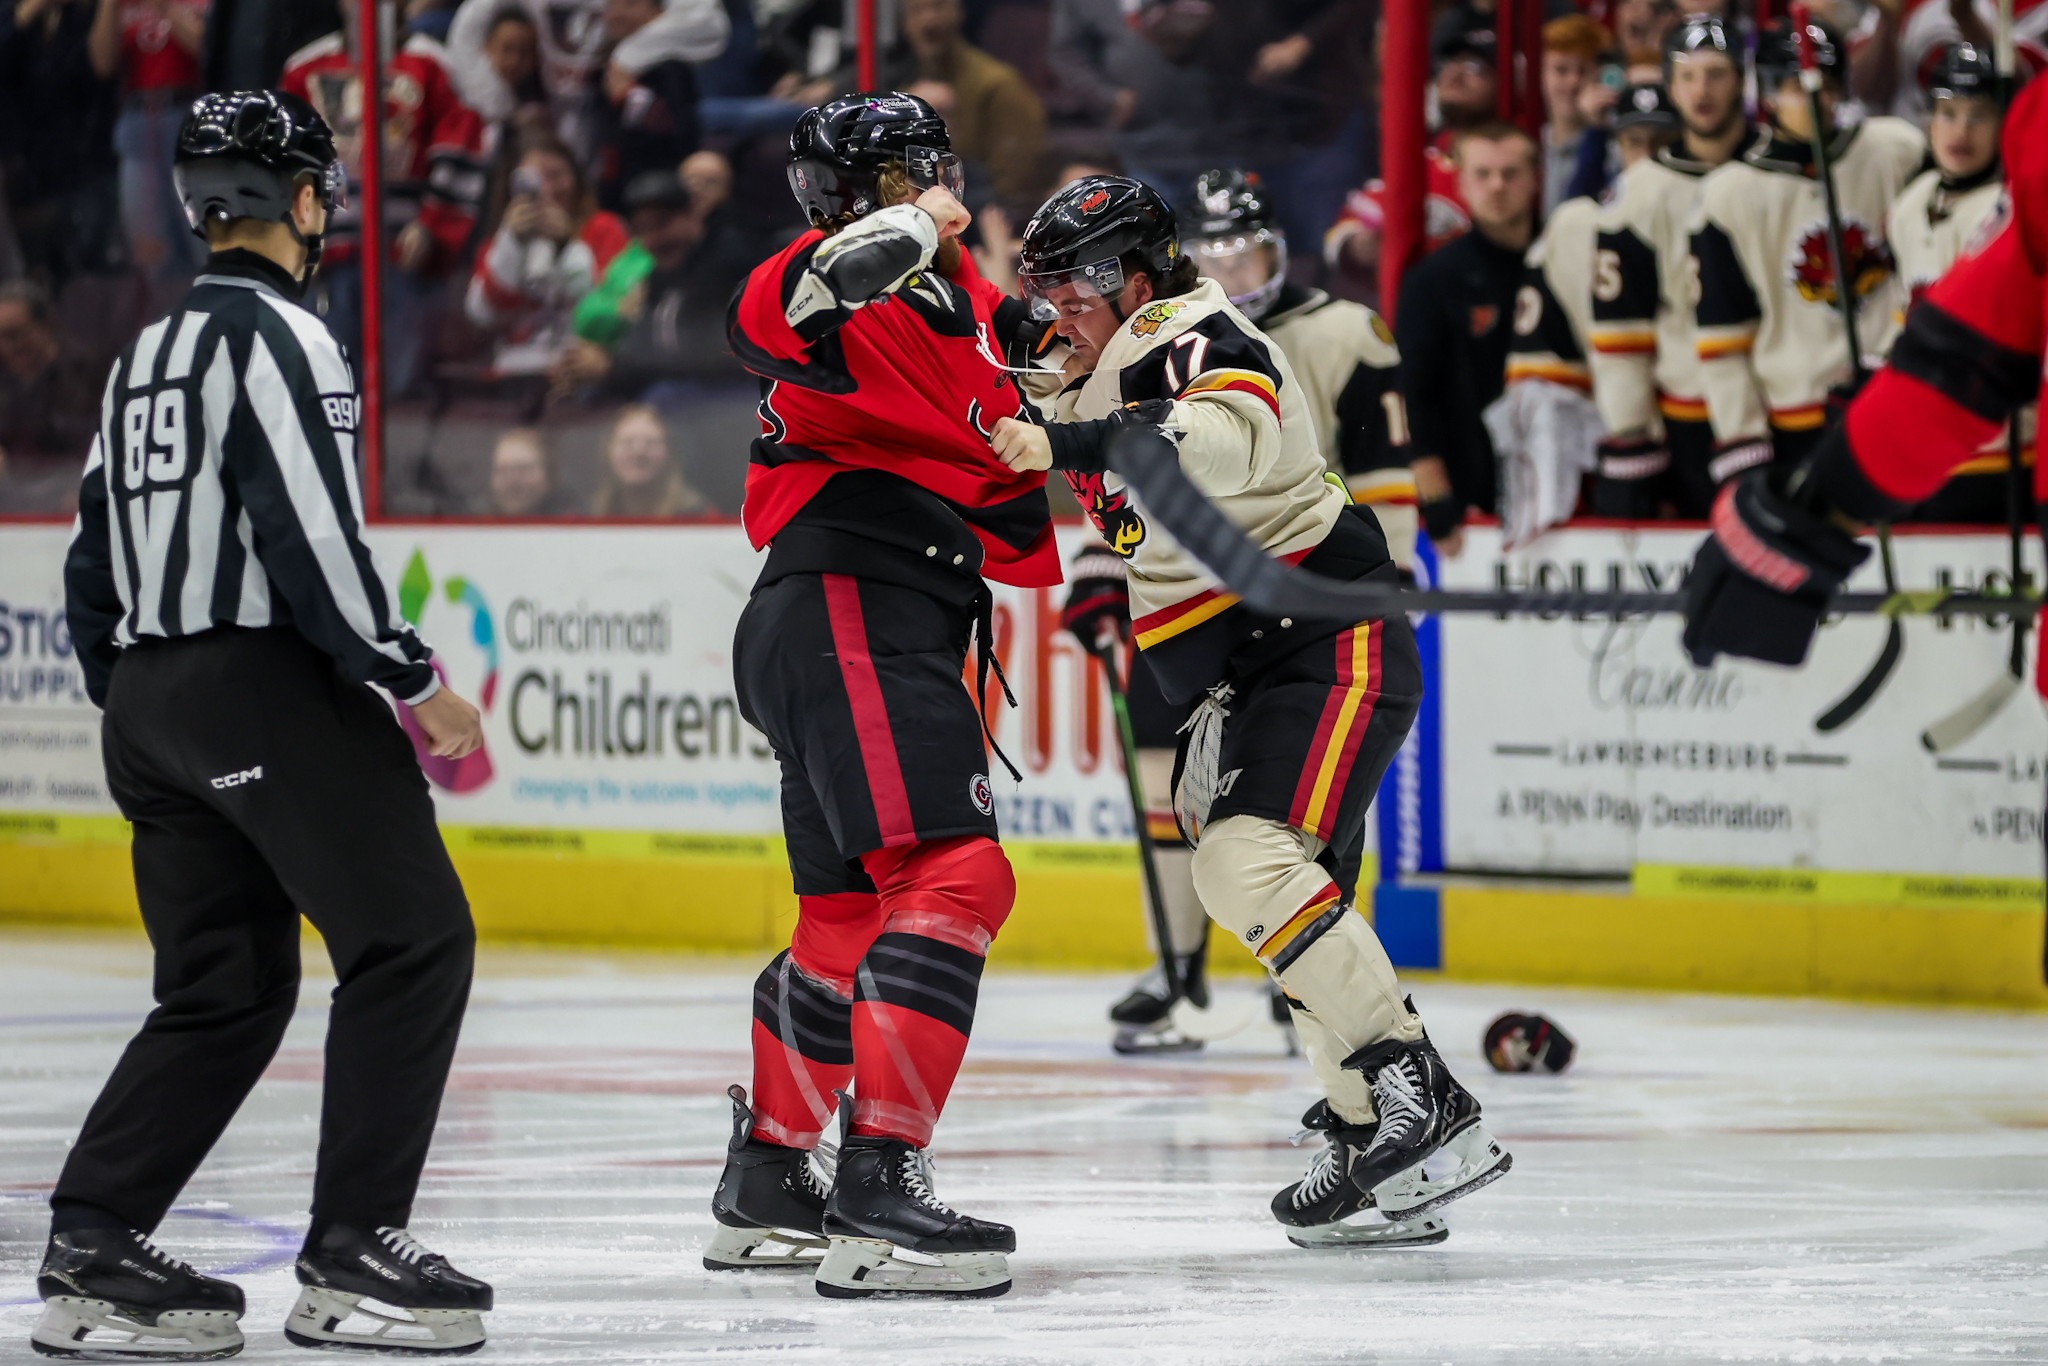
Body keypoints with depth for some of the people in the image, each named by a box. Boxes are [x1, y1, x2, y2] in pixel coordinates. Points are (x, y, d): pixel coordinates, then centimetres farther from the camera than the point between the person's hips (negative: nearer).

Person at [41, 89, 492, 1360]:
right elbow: (314, 541, -19)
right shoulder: (282, 339, -10)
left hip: (151, 698, 9)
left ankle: (93, 1253, 5)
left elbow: (95, 564, 20)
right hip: (267, 683, -9)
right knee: (413, 938, -5)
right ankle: (354, 1255, -9)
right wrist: (414, 681, -13)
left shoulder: (145, 354, 18)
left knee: (226, 985, 12)